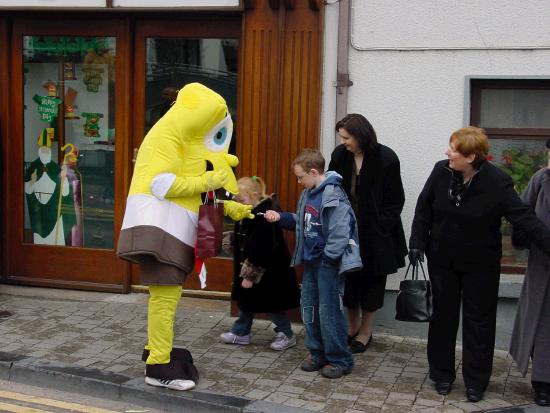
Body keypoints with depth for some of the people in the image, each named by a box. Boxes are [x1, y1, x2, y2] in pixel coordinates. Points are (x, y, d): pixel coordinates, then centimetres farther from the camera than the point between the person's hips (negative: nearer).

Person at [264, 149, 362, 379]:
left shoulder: (333, 196, -19)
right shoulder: (308, 194, 9)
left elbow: (340, 233, -22)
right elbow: (300, 222, 19)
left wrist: (328, 258, -18)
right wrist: (281, 218, 5)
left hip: (329, 263, -9)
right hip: (311, 261, 9)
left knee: (329, 311, -2)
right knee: (309, 307, 14)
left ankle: (339, 360, 11)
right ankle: (317, 353, 28)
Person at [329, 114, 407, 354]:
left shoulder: (385, 158, -13)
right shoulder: (339, 155, -3)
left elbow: (395, 200, -8)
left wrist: (381, 228, -14)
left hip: (375, 233, -3)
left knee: (372, 280, 9)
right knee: (348, 279, 10)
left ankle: (366, 332, 24)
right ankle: (352, 327, 29)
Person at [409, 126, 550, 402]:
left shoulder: (497, 182, -20)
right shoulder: (441, 171, -10)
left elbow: (523, 217, -22)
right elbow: (424, 208, 1)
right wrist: (417, 243, -3)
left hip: (480, 264, -2)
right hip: (442, 259, 3)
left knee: (478, 321, 7)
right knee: (443, 316, 12)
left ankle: (476, 381, 20)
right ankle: (442, 374, 27)